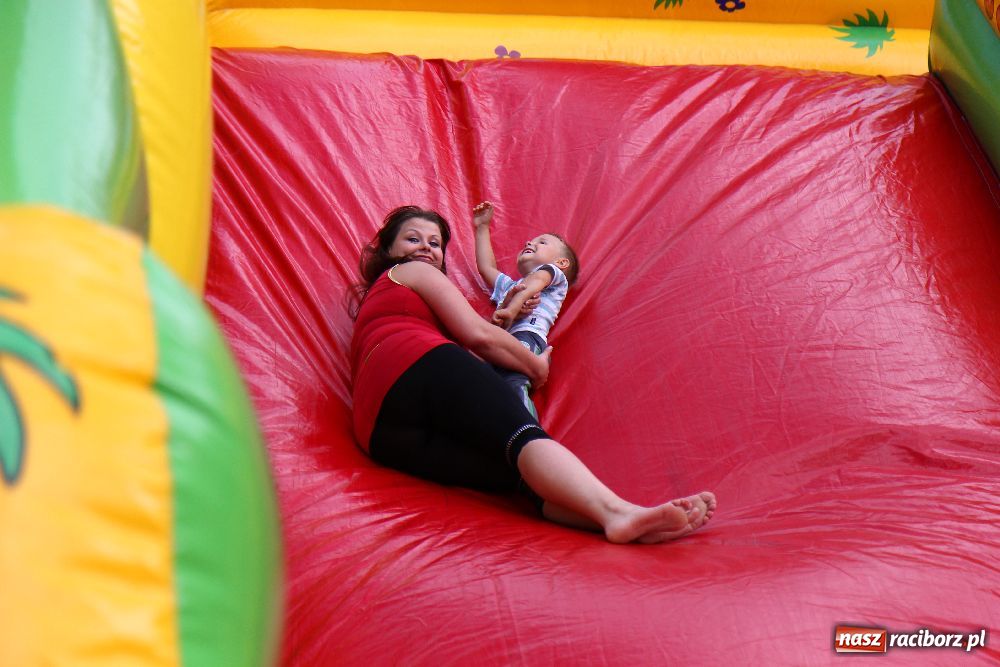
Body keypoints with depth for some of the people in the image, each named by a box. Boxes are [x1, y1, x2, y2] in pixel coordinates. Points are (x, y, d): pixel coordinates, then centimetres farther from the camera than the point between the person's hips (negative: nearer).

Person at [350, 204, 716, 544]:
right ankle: (615, 509, -59)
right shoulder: (413, 270, 20)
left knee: (514, 473, -19)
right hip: (416, 367, -7)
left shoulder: (374, 300, 45)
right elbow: (477, 334, 9)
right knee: (522, 434, -30)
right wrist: (535, 366, 23)